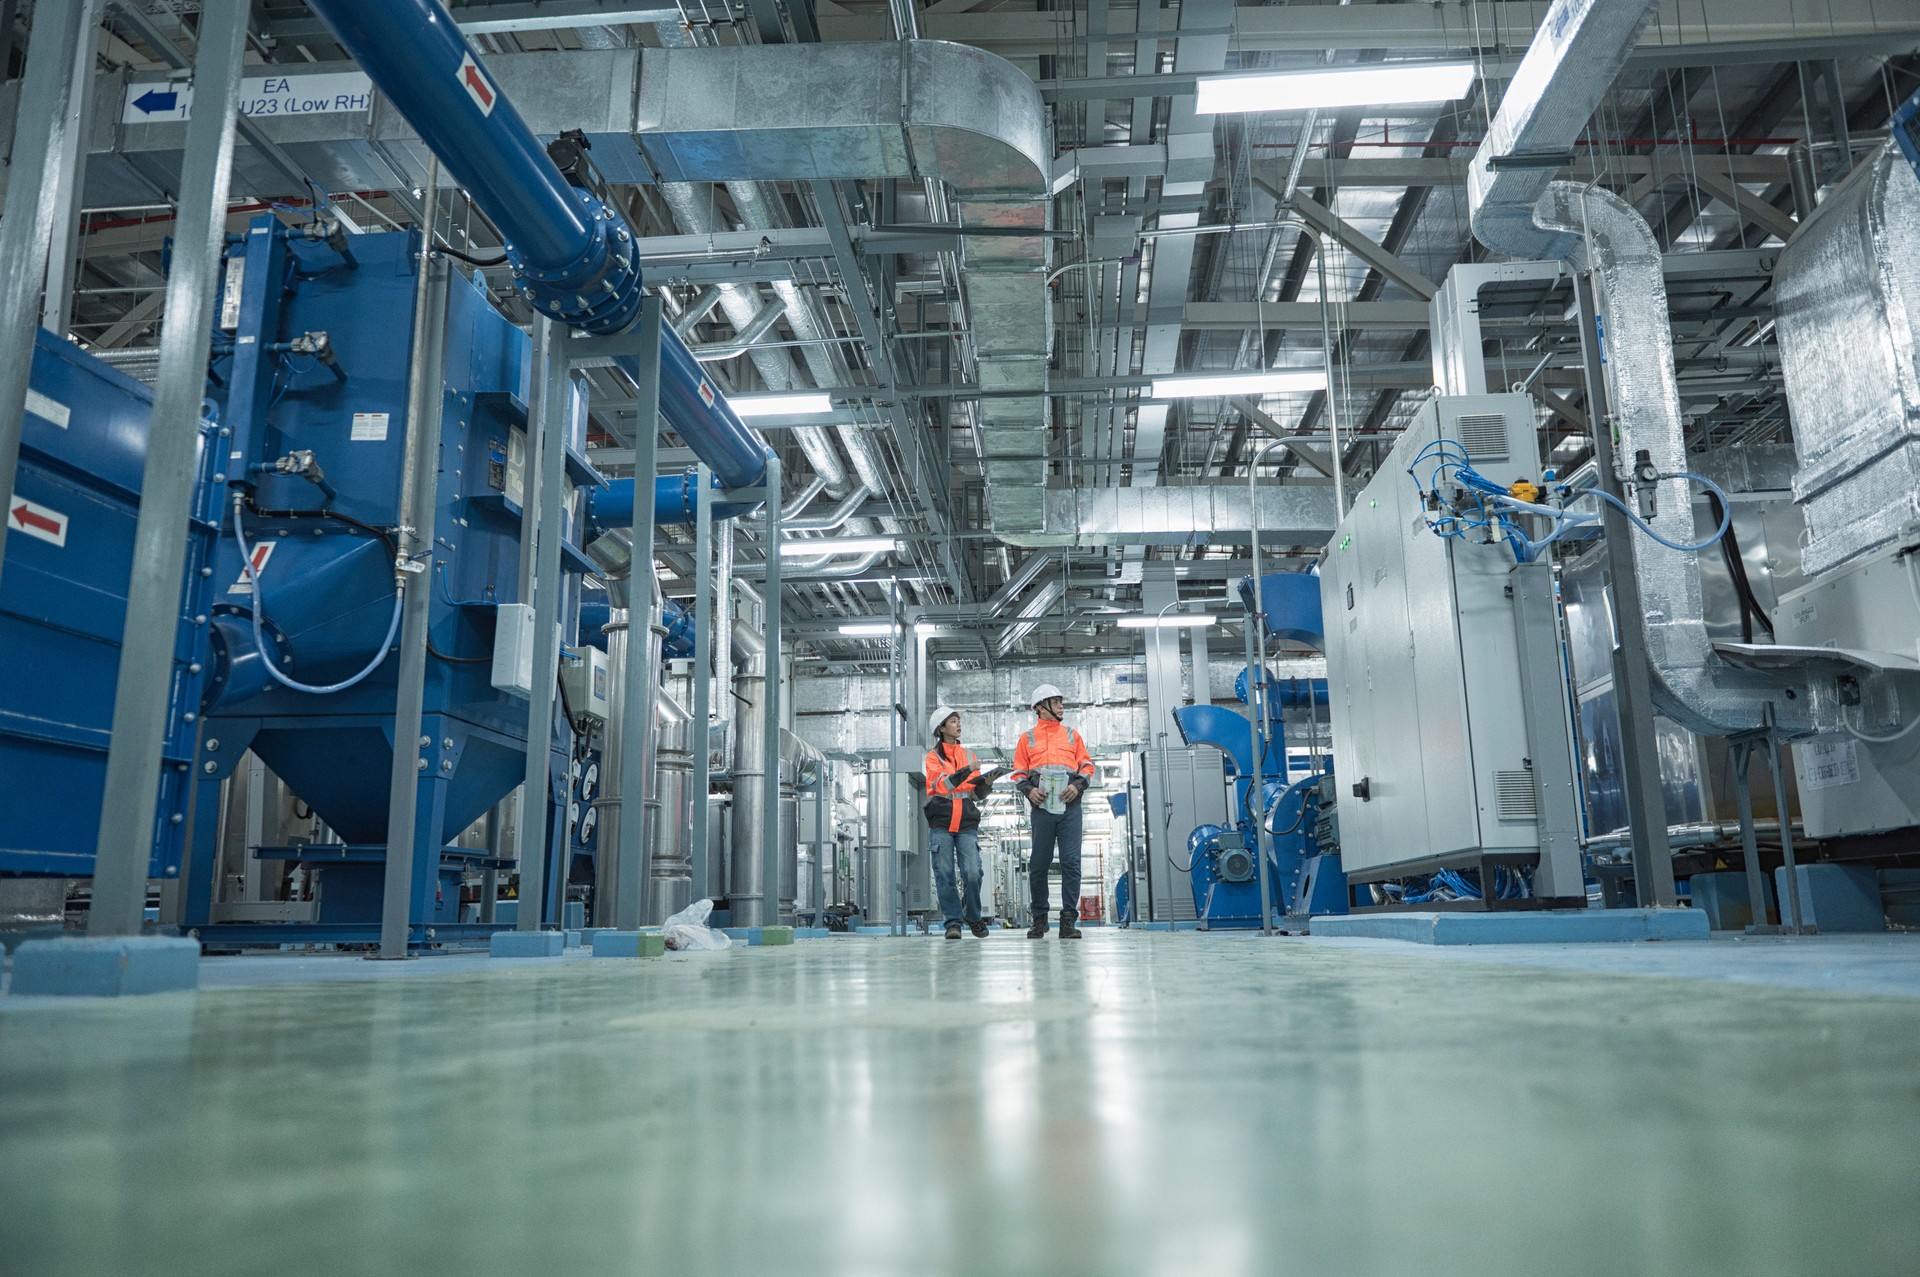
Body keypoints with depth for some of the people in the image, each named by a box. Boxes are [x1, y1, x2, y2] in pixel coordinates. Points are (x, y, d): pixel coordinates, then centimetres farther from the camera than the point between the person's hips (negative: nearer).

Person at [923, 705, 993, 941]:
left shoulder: (968, 754, 15)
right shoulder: (933, 756, 6)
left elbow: (978, 793, 13)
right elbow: (942, 784, -11)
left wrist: (987, 784, -8)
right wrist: (967, 770, -20)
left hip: (967, 823, 2)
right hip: (941, 824, -2)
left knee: (972, 872, -10)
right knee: (945, 875, -4)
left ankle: (973, 916, 9)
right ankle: (953, 921, 6)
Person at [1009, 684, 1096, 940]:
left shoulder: (1072, 735, 17)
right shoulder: (1027, 738, 13)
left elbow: (1087, 766, 14)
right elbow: (1018, 772, 11)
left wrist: (1078, 785, -5)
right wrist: (1028, 790, -8)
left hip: (1070, 806, 1)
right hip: (1042, 807, -1)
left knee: (1071, 862, -7)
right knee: (1039, 865, 2)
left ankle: (1069, 919, -3)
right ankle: (1039, 919, 14)